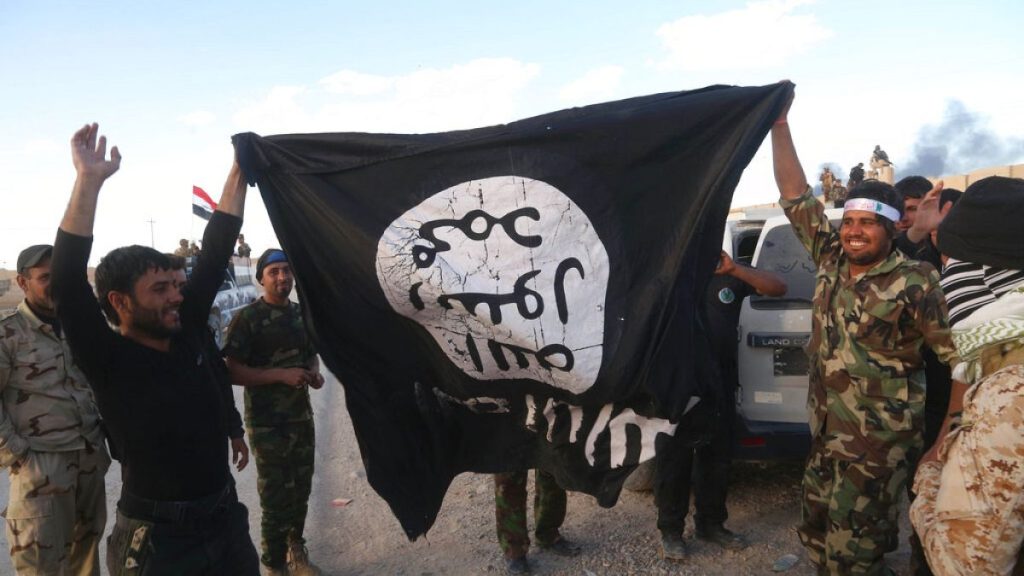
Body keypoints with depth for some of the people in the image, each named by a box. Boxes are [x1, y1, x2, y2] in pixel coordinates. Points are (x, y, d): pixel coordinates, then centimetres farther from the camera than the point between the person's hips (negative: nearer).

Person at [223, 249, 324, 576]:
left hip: (302, 417, 6)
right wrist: (281, 374, -24)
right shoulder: (247, 318, -12)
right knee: (276, 497, 1)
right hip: (268, 423, -6)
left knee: (300, 491, 17)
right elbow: (233, 372, -16)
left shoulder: (300, 313, 8)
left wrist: (315, 373, -1)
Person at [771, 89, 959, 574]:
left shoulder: (915, 284, -14)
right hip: (825, 434, 6)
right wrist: (780, 124, -1)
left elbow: (959, 355, -10)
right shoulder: (832, 260, 2)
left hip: (878, 443, -6)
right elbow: (796, 198, 2)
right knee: (818, 535, 19)